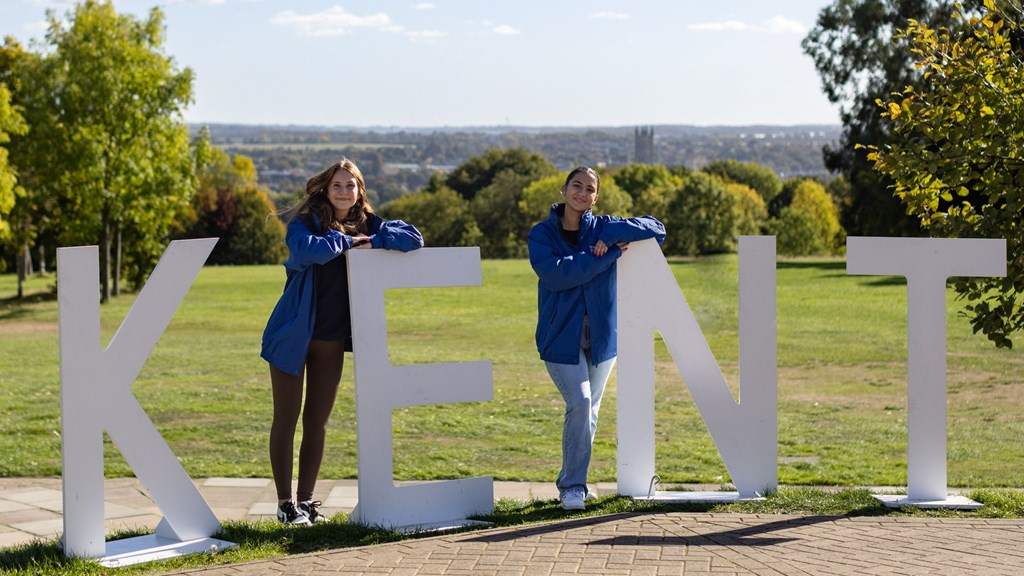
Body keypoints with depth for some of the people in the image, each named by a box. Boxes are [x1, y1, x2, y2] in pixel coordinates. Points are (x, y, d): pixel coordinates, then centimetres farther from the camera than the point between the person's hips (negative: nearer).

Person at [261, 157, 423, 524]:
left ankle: (306, 500, 19)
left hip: (332, 341, 5)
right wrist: (347, 242, -20)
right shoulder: (305, 222, -11)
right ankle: (285, 504, 5)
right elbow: (307, 249, -34)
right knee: (286, 419, 0)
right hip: (293, 337, -5)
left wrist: (371, 243, -17)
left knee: (317, 422, 10)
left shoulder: (367, 225, 3)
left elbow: (413, 239, -6)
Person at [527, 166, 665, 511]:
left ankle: (573, 480, 28)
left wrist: (610, 237, -16)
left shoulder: (604, 229, 3)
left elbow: (656, 229, -2)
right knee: (579, 404, -17)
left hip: (600, 335, 4)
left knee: (590, 410, 12)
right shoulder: (542, 234, -4)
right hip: (561, 336, -4)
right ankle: (571, 485, -6)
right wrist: (610, 254, -21)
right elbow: (555, 273, -22)